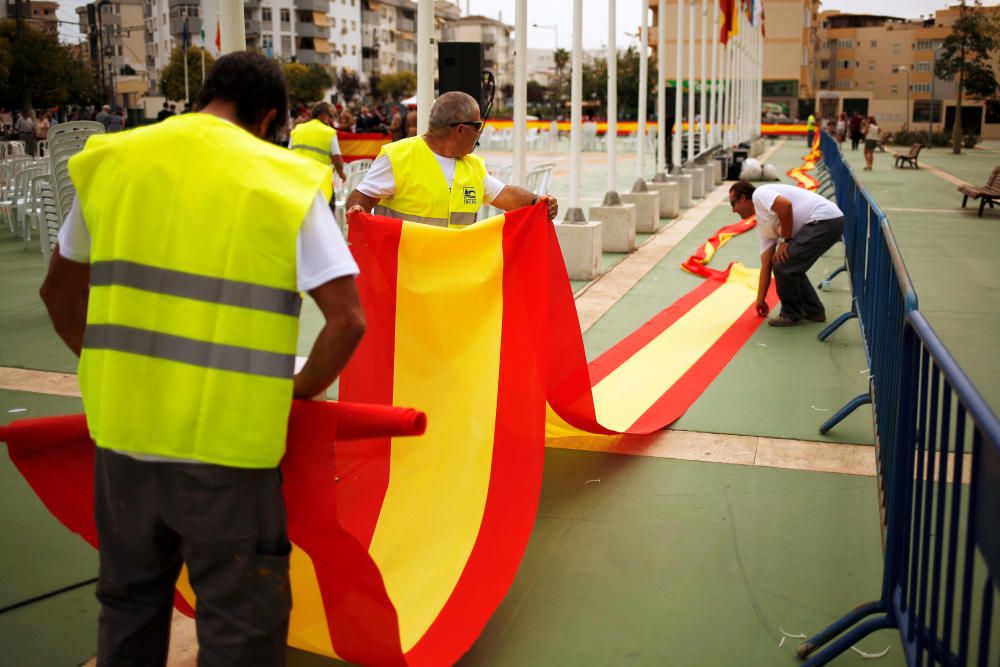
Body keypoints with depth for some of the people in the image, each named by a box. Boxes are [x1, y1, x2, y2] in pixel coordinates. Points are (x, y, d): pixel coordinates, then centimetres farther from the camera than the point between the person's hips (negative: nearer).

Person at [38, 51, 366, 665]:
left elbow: (61, 293, 14)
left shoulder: (110, 161, 6)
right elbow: (348, 321, -12)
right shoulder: (287, 182, -6)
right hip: (229, 438, -4)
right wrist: (299, 392, 3)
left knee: (130, 599, 24)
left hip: (124, 428, 5)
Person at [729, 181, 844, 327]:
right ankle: (813, 311, 27)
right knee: (791, 266, 20)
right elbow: (766, 266, 23)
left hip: (824, 219, -10)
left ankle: (791, 315, 8)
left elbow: (785, 205, -21)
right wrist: (760, 300, 25)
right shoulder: (763, 224, 22)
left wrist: (786, 240, -9)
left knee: (783, 266, -7)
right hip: (830, 222, 10)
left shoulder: (759, 194, -1)